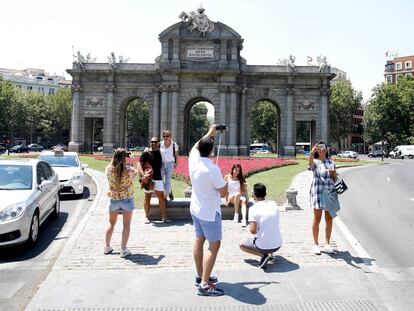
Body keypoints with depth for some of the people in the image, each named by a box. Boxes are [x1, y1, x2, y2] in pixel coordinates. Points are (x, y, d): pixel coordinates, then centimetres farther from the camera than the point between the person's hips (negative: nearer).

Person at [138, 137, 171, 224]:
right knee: (147, 198, 6)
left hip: (158, 178, 4)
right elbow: (139, 164, -12)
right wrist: (143, 175, -26)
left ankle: (164, 217, 10)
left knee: (161, 197, 4)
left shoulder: (159, 153, 10)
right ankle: (147, 217, 18)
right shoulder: (146, 153, -4)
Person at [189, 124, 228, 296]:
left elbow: (196, 146, 17)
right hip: (210, 212, -8)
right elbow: (224, 193, -18)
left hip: (195, 209, 8)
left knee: (199, 240, 18)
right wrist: (224, 181, 3)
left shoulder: (193, 160, -7)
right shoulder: (213, 169, -27)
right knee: (214, 245, -2)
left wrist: (209, 133, 26)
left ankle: (200, 276, 30)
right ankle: (204, 284, -4)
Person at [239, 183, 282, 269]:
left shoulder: (253, 208, -14)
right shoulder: (274, 204, 1)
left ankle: (263, 255, 0)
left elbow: (253, 230, -20)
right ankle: (270, 253, 19)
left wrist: (256, 232, 3)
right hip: (278, 245, 6)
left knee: (242, 244, 21)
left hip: (263, 246, -5)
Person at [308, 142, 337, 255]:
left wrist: (334, 174, -6)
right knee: (317, 218, 0)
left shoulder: (331, 162, 13)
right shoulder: (315, 162, 0)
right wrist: (312, 152, -45)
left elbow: (335, 178, 18)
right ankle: (316, 244, 11)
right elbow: (310, 163, -26)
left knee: (329, 218, 7)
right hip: (318, 191, -4)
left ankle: (327, 244, 19)